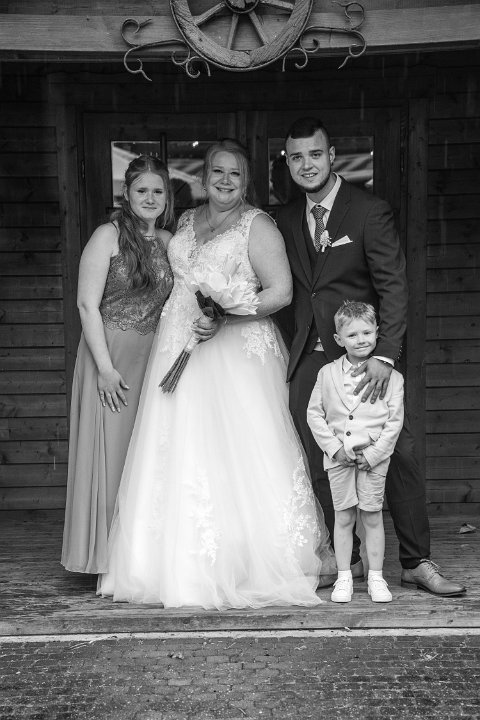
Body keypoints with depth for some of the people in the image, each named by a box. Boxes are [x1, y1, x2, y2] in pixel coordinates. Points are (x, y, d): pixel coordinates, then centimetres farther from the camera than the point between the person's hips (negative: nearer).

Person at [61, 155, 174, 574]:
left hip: (153, 361, 5)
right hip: (111, 359, -5)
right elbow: (87, 304, -11)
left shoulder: (168, 241, 10)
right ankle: (107, 557, 13)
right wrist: (105, 367, -16)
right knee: (110, 450, 1)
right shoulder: (109, 235, -7)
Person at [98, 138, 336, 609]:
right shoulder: (186, 222, 18)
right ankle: (188, 565, 10)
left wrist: (224, 318, -20)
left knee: (243, 452, -8)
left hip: (237, 351, -6)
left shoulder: (256, 225, 0)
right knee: (181, 451, 2)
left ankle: (257, 568, 2)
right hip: (180, 351, 6)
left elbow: (280, 292, -8)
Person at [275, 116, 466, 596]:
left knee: (397, 455, -2)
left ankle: (417, 563, 11)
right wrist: (290, 351, 4)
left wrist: (384, 356, -21)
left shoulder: (371, 212, -5)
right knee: (321, 466, 5)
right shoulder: (286, 221, 10)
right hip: (308, 361, 4)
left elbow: (393, 287, -11)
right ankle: (346, 561, 18)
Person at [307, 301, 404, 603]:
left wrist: (373, 454, -10)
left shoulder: (390, 376, -3)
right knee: (343, 517, 7)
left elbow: (394, 421, -3)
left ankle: (376, 577, 18)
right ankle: (344, 577, 18)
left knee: (373, 516, 5)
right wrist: (333, 447, -6)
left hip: (374, 457, -1)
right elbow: (314, 413, 4)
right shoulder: (328, 373, 1)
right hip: (339, 457, 1)